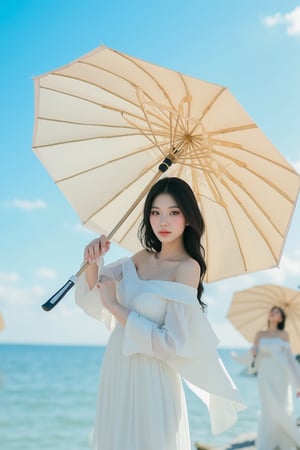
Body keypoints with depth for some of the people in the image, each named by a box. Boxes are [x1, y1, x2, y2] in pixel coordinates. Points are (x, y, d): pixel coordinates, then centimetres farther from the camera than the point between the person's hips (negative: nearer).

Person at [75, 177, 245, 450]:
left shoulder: (188, 268, -15)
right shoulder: (141, 259, 3)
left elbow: (174, 342, -20)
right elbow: (91, 294, 11)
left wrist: (115, 307, -16)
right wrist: (93, 261, -10)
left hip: (150, 379, -6)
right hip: (116, 371, 6)